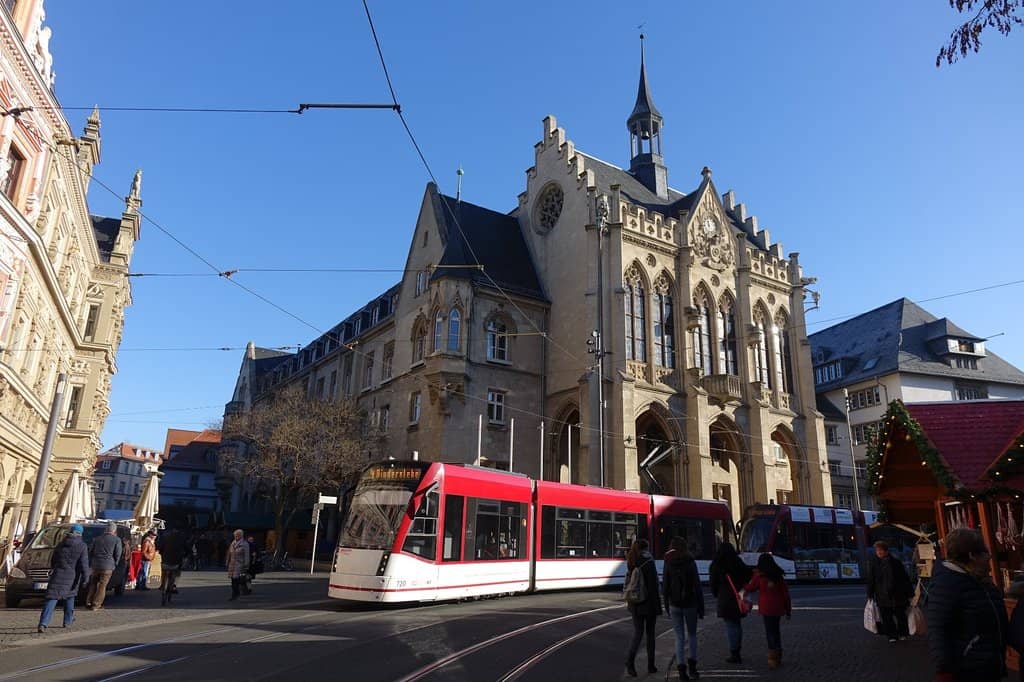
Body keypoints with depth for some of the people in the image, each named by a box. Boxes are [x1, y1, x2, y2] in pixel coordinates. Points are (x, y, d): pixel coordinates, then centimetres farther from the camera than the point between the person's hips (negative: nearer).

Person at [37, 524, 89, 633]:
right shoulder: (82, 546, -4)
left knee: (51, 599, -3)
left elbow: (53, 560, 21)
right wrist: (85, 578, -4)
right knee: (69, 597, 18)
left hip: (58, 575, 2)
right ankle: (68, 621, 25)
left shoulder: (61, 544, 8)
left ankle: (43, 623, -16)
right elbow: (84, 564, -9)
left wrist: (53, 570, 39)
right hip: (71, 578, -1)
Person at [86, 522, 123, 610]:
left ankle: (88, 602, 21)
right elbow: (118, 554, -6)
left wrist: (90, 564, 21)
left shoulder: (97, 539, 11)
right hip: (107, 566, -4)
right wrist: (114, 564, 10)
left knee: (93, 584, 20)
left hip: (95, 565, 5)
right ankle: (96, 605, 3)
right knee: (102, 586, 2)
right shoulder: (117, 540, -4)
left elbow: (90, 551, 13)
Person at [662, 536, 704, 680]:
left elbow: (665, 586, -1)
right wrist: (701, 607, 0)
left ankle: (681, 668, 2)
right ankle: (692, 665, 9)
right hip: (690, 603, 0)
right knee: (692, 634, 17)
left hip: (674, 604, 1)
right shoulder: (690, 562, -7)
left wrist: (667, 606, 9)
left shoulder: (668, 564, -3)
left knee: (679, 637, 7)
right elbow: (697, 586, -6)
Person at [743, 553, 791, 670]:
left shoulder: (759, 575, -7)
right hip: (778, 607, 5)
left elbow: (750, 588, 6)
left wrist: (744, 588, 28)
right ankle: (778, 657, 26)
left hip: (766, 607, -5)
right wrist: (788, 609, 14)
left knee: (770, 631, -2)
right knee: (776, 630, 17)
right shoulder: (779, 575, 6)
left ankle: (773, 658, -8)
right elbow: (785, 592, 7)